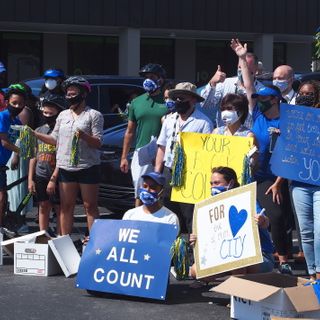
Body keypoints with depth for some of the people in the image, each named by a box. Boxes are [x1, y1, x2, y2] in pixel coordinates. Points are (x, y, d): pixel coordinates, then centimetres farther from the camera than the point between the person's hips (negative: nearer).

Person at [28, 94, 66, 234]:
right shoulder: (39, 130, 10)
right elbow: (33, 156, 13)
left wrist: (53, 179, -16)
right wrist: (30, 179, 8)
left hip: (56, 177, -5)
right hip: (40, 176, 5)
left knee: (59, 208, 3)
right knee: (43, 207, 10)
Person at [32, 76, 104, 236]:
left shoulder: (94, 115, -2)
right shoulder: (63, 115, 15)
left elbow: (98, 143, -8)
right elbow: (54, 139, 16)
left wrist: (84, 136, -25)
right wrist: (34, 133, 8)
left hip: (87, 167, -5)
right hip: (65, 167, 5)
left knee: (90, 206, -1)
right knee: (66, 206, 7)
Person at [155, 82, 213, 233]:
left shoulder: (203, 122, -5)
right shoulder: (169, 120, 16)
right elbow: (162, 147, 18)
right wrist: (157, 173, 11)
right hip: (168, 173, 7)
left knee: (190, 219, -7)